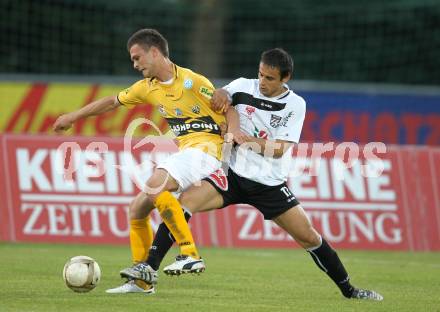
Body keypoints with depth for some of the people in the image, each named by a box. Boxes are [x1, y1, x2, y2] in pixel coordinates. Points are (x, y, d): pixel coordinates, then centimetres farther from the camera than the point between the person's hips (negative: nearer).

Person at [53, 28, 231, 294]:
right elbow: (113, 102, 27)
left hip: (204, 147, -9)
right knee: (138, 209, 7)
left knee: (155, 188, -30)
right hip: (183, 151, 9)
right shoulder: (147, 88, 13)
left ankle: (191, 255, -31)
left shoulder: (191, 81, -11)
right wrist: (74, 117, 34)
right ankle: (141, 280, 17)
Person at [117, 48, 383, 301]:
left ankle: (348, 289, 17)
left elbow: (279, 150, -12)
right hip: (234, 175, 0)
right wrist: (222, 94, -15)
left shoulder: (295, 105, -4)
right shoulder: (244, 86, 0)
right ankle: (149, 268, -24)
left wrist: (247, 139, -26)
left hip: (271, 184, 0)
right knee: (184, 201, -24)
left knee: (309, 237, -2)